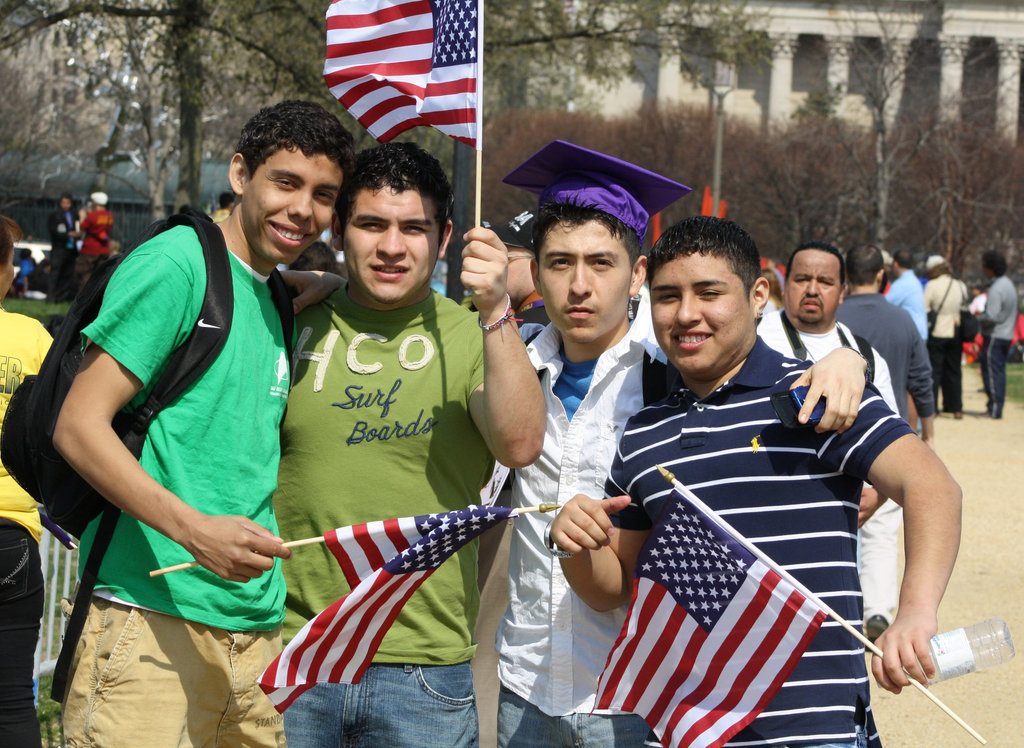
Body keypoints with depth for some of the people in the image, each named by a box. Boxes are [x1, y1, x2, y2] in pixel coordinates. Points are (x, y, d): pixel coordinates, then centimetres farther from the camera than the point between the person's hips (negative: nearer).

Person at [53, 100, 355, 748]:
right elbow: (79, 426, -13)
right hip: (151, 621, -8)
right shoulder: (174, 264, -7)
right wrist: (195, 530, -24)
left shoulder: (277, 301, 18)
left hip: (257, 634, 8)